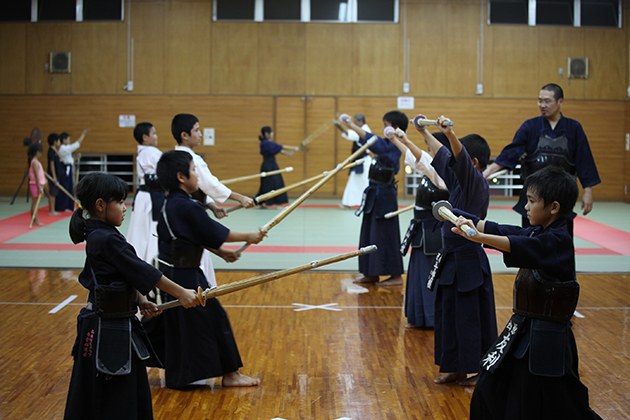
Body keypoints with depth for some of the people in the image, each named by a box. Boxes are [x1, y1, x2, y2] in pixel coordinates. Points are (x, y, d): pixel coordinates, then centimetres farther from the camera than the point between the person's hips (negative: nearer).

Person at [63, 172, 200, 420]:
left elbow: (128, 274, 15)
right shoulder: (106, 240, -21)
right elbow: (142, 271, -21)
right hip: (107, 332, -10)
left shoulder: (99, 235, 10)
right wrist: (181, 293, -17)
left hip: (118, 324, 10)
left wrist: (141, 302, 2)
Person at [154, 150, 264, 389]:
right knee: (213, 318, 0)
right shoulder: (187, 207, -22)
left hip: (172, 273, 10)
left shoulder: (171, 204, 10)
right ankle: (230, 374, 9)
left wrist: (220, 251, 20)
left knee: (176, 322, 18)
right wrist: (247, 237, -4)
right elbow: (215, 233, -16)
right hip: (185, 276, -10)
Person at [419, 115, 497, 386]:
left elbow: (461, 159, -36)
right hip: (452, 260, 9)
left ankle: (478, 370, 12)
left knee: (471, 317, 0)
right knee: (449, 314, 14)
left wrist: (450, 133, -51)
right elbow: (441, 154, 23)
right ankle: (456, 369, 25)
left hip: (469, 263, -9)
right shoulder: (460, 181, 9)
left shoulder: (477, 184, -16)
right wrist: (424, 132, 31)